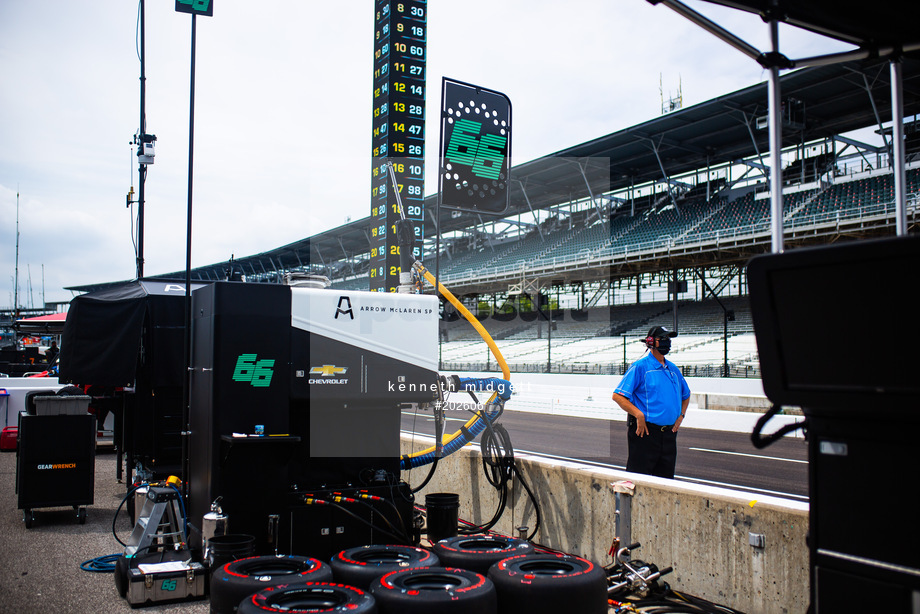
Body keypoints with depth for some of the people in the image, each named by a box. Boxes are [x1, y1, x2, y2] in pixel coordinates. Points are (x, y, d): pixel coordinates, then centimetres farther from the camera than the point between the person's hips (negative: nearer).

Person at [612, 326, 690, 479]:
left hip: (669, 432, 7)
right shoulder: (640, 367, -6)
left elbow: (685, 395, 30)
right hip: (645, 432, -6)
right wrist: (639, 415, -19)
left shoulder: (673, 369, 15)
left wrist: (681, 415, 14)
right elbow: (618, 396, -11)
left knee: (666, 476, 10)